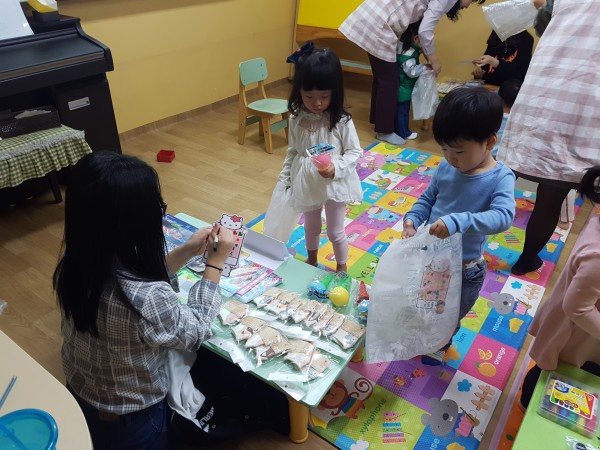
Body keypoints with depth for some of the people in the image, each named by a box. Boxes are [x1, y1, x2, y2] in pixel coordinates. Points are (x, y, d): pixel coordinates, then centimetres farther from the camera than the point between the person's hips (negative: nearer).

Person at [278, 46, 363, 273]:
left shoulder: (341, 120, -18)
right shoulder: (297, 118, -7)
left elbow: (355, 152, -11)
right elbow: (292, 151, 4)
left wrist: (336, 167, -27)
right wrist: (285, 178, 5)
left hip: (334, 183, -3)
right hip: (307, 183, 4)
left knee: (335, 230, 11)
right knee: (310, 226, 24)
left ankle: (342, 266, 38)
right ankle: (312, 260, 50)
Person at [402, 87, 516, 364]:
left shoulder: (500, 178, -21)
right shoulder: (446, 167, -9)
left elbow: (503, 216, -35)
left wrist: (458, 221, -50)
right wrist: (412, 219, -18)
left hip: (465, 268, -3)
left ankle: (442, 344, 55)